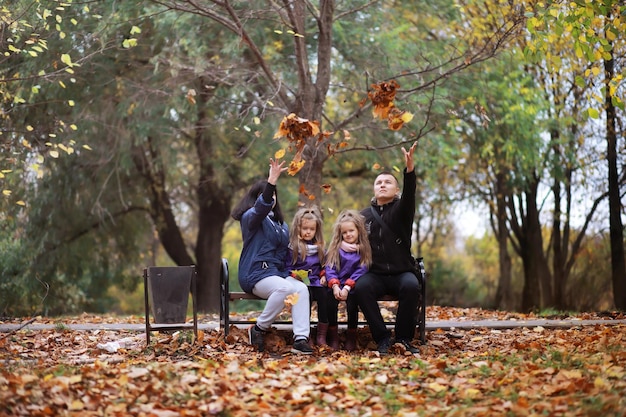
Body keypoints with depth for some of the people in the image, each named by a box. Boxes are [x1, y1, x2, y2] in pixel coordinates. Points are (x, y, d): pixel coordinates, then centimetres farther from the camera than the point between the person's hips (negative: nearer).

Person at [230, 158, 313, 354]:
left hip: (278, 272, 6)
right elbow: (261, 208, -26)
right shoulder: (250, 217, -1)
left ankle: (300, 339, -32)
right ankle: (259, 329, -16)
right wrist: (271, 182, -40)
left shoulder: (281, 224, 22)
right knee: (284, 288, -35)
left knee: (302, 289, -24)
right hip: (255, 274, -6)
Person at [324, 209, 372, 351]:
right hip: (336, 285, 2)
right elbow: (329, 268, 2)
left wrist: (347, 287, -17)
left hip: (353, 286, -2)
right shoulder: (335, 247, 12)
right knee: (331, 299, -28)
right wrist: (335, 286, -15)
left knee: (352, 300, -30)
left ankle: (351, 336, -12)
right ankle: (333, 336, -17)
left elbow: (361, 271, -4)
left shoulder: (364, 249, 5)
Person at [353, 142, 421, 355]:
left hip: (401, 273, -1)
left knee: (411, 285, -35)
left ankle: (403, 337, -17)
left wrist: (409, 169, -39)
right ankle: (382, 338, -22)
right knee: (361, 287, -32)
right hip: (375, 274, 1)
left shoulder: (401, 210, 2)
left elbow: (410, 193, -20)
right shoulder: (364, 215, 11)